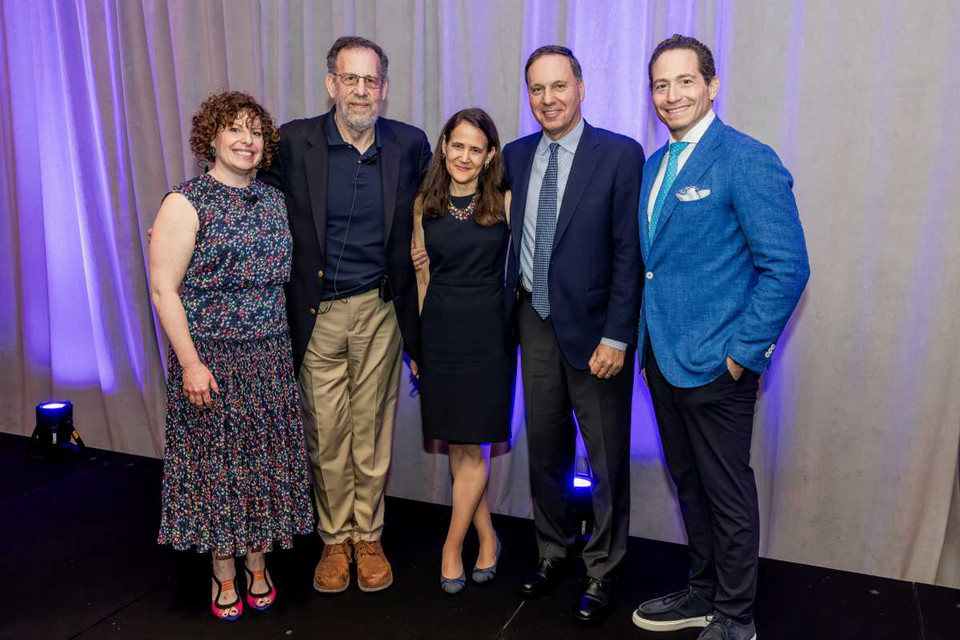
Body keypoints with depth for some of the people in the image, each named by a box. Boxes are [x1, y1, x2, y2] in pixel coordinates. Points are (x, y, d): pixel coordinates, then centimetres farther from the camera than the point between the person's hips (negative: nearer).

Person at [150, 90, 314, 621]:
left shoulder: (273, 200, 9)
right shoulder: (186, 203, -8)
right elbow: (163, 288, -12)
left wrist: (289, 344, 9)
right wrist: (190, 363, -17)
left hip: (270, 357, 5)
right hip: (211, 358, -5)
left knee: (266, 457, 11)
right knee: (217, 458, 6)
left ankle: (257, 564, 30)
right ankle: (224, 574, 25)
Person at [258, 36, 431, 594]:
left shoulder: (411, 145, 0)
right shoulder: (294, 142, -5)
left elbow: (422, 225, 11)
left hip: (380, 310, 1)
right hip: (317, 312, 0)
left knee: (373, 429, 11)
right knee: (325, 433, 9)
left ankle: (368, 537, 30)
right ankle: (335, 539, 30)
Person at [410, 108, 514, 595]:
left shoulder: (505, 201, -4)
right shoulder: (424, 204, 5)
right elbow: (423, 276, 10)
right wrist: (413, 341, 10)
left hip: (487, 331, -3)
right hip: (438, 332, 3)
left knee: (471, 448, 1)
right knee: (456, 447, 10)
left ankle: (452, 548, 18)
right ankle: (487, 537, 28)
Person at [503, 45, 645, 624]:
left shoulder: (621, 155, -8)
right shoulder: (515, 156, 7)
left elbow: (629, 253, -12)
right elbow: (509, 236, 11)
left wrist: (616, 336, -16)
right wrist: (508, 308, 3)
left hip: (593, 327, -4)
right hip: (535, 323, 5)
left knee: (608, 459, 7)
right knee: (545, 448, 17)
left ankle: (602, 571, 27)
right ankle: (553, 553, 37)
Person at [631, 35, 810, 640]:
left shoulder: (749, 161, -13)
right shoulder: (654, 166, 11)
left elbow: (787, 267, -16)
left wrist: (742, 354, -16)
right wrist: (648, 342, 13)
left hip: (716, 364, -7)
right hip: (664, 359, 8)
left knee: (728, 491, 7)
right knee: (690, 483, 19)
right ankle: (703, 591, 38)